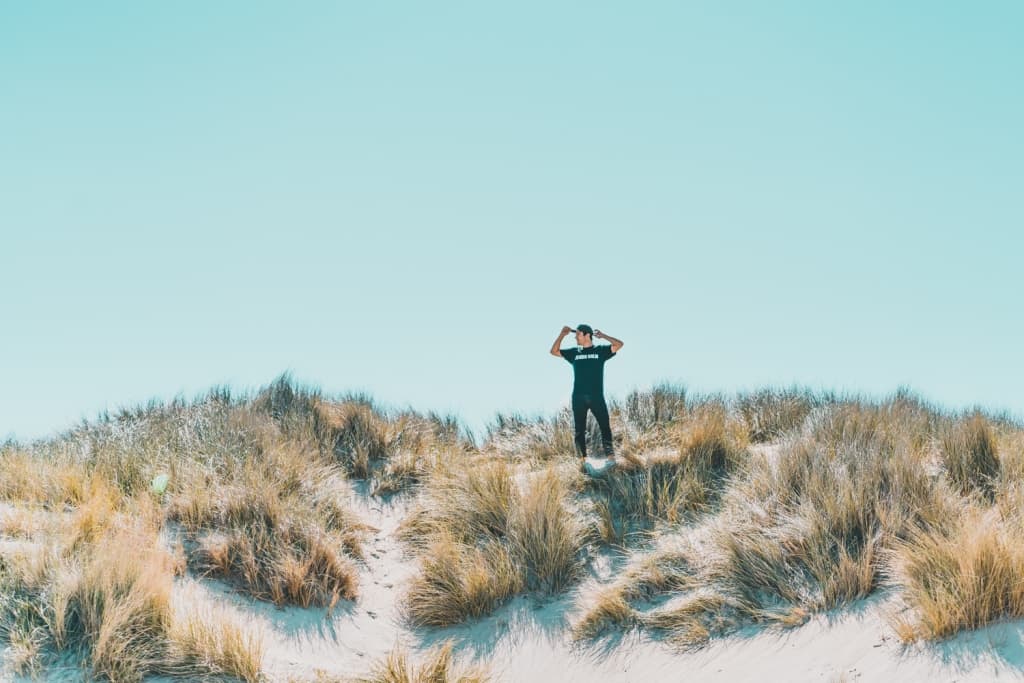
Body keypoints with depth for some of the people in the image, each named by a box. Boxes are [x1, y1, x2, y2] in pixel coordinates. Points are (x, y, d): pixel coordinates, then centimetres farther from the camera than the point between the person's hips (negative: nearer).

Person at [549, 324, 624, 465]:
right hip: (578, 397, 2)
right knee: (580, 430, 3)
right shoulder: (574, 352, 13)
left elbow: (619, 344, -3)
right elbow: (554, 351, 14)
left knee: (605, 426, -8)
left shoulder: (600, 350, 6)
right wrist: (562, 335, 8)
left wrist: (603, 335, -2)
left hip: (596, 396, -2)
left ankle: (610, 458, -9)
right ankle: (583, 460, 6)